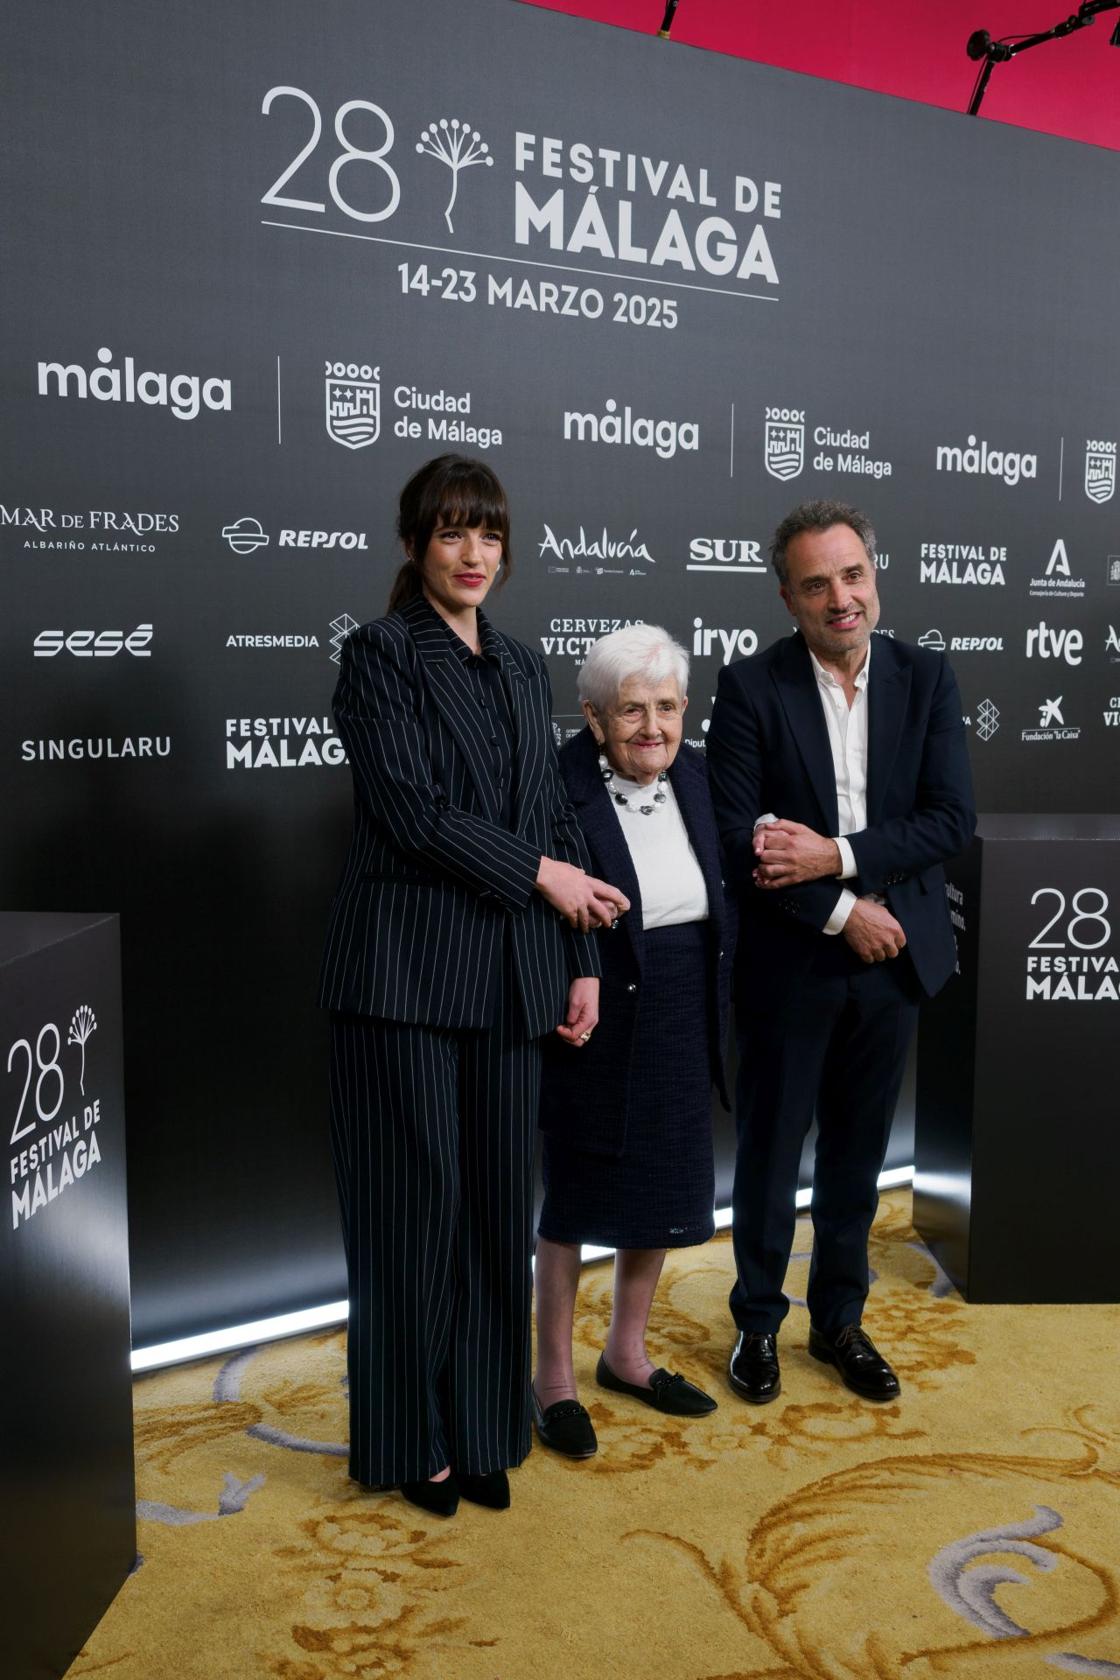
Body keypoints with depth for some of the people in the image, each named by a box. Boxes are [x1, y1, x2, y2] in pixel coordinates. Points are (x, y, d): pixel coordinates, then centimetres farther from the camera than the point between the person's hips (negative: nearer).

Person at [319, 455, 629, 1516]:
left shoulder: (521, 666, 15)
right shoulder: (380, 652, -4)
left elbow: (553, 815, 13)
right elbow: (413, 809, -14)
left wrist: (582, 961, 8)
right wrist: (540, 872, -9)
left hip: (507, 970, 6)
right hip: (408, 967, -6)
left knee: (497, 1203, 11)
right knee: (416, 1205, 3)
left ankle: (480, 1429, 27)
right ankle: (410, 1439, 21)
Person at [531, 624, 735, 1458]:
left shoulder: (697, 774, 1)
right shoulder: (561, 790, -19)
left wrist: (716, 1013, 10)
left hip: (681, 1026, 7)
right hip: (597, 1026, -6)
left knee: (666, 1190, 18)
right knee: (577, 1199, 8)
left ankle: (627, 1352, 39)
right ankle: (554, 1378, 27)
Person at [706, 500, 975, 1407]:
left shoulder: (927, 677, 0)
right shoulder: (750, 687, -8)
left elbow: (952, 818, -7)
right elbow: (739, 836, -13)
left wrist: (837, 855, -18)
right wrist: (841, 912, -15)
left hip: (891, 958, 3)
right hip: (791, 960, -2)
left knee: (856, 1154, 16)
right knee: (769, 1152, 11)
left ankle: (840, 1320, 34)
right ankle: (758, 1322, 30)